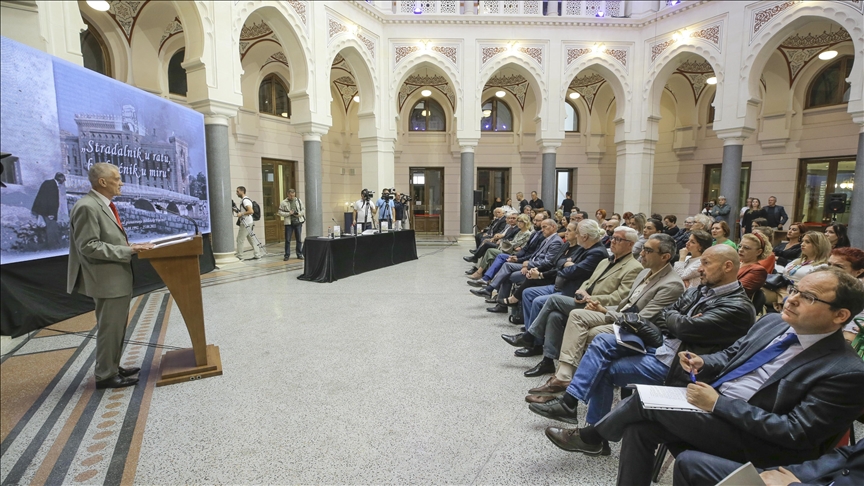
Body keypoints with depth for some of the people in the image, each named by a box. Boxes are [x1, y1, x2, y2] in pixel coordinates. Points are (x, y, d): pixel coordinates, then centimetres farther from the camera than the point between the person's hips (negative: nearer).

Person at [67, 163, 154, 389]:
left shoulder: (105, 205, 12)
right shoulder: (87, 207, -18)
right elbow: (89, 246, -23)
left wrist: (129, 246, 4)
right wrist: (128, 250, -21)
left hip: (118, 277, 10)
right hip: (107, 280, -10)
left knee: (118, 326, 18)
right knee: (109, 327, 2)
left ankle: (113, 367, 32)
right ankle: (105, 375, 16)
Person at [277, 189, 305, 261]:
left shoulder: (299, 201, 8)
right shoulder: (283, 202, 1)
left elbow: (303, 210, 10)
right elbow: (280, 212, -1)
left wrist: (299, 214, -9)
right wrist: (288, 213, -13)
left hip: (298, 222, 2)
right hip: (288, 223, -2)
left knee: (299, 239, 6)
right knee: (287, 240, 0)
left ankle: (299, 254, 15)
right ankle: (287, 255, 9)